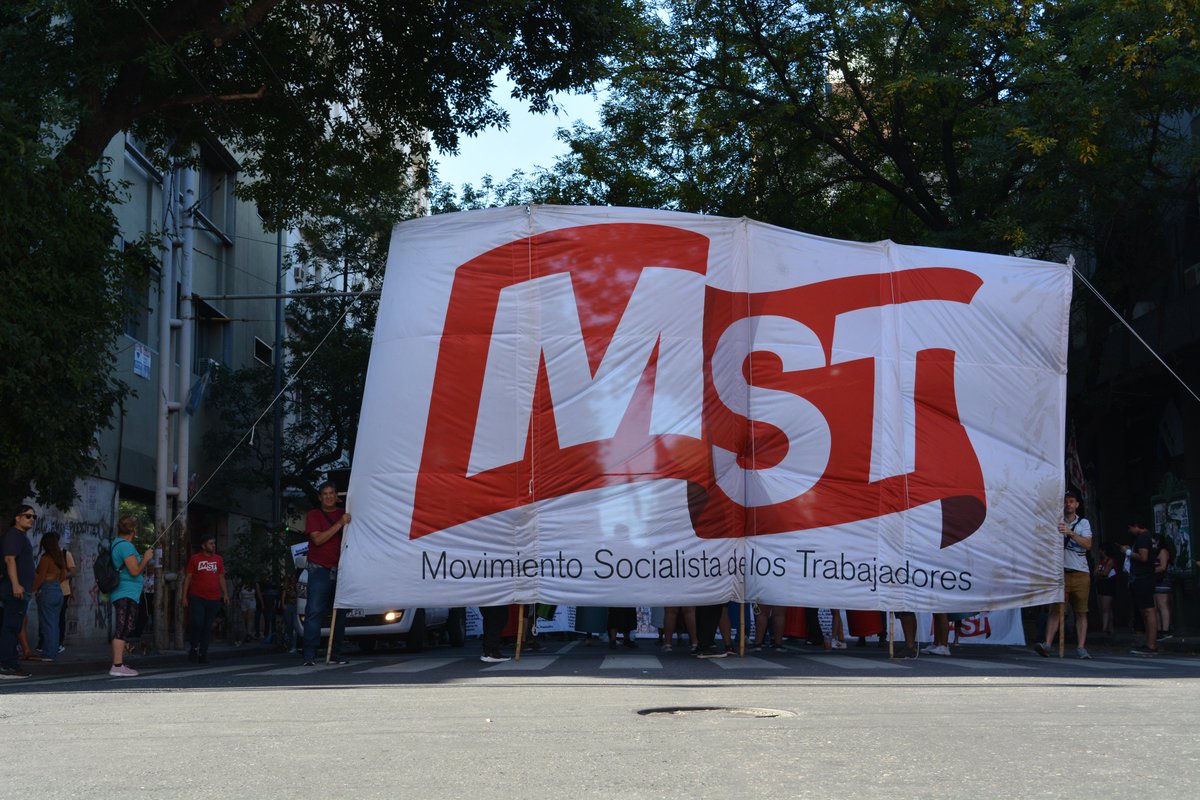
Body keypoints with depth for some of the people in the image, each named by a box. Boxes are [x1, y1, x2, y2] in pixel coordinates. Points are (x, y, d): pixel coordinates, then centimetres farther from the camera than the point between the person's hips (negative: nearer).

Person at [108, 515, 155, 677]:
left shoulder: (117, 544, 19)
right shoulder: (126, 546, -14)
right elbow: (135, 571, -20)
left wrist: (145, 561, 23)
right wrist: (146, 559, -5)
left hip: (122, 594, 11)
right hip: (127, 594, -11)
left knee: (121, 630, 15)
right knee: (123, 629, -13)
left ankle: (119, 664, 20)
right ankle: (117, 666, -16)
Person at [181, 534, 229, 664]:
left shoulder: (218, 559, 12)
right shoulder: (195, 559, 2)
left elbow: (221, 578, 16)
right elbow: (187, 578, 3)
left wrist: (225, 594, 5)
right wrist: (184, 596, -3)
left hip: (214, 599, 3)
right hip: (197, 598, -3)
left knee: (208, 627, 5)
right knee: (197, 623, -14)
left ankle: (203, 653, 12)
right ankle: (193, 648, 8)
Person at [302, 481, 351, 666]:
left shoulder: (344, 515, 15)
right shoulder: (314, 515, 4)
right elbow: (317, 539, -12)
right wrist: (339, 524, -17)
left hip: (340, 571, 4)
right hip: (320, 569, -4)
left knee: (340, 614, 4)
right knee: (314, 612, -10)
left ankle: (336, 654, 10)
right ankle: (309, 656, -13)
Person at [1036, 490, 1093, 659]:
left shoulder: (1083, 523, 9)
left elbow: (1088, 544, -6)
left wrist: (1070, 533, -18)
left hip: (1081, 573, 1)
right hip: (1061, 572, -1)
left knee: (1081, 612, 1)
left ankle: (1081, 647, 3)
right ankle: (1047, 644, -18)